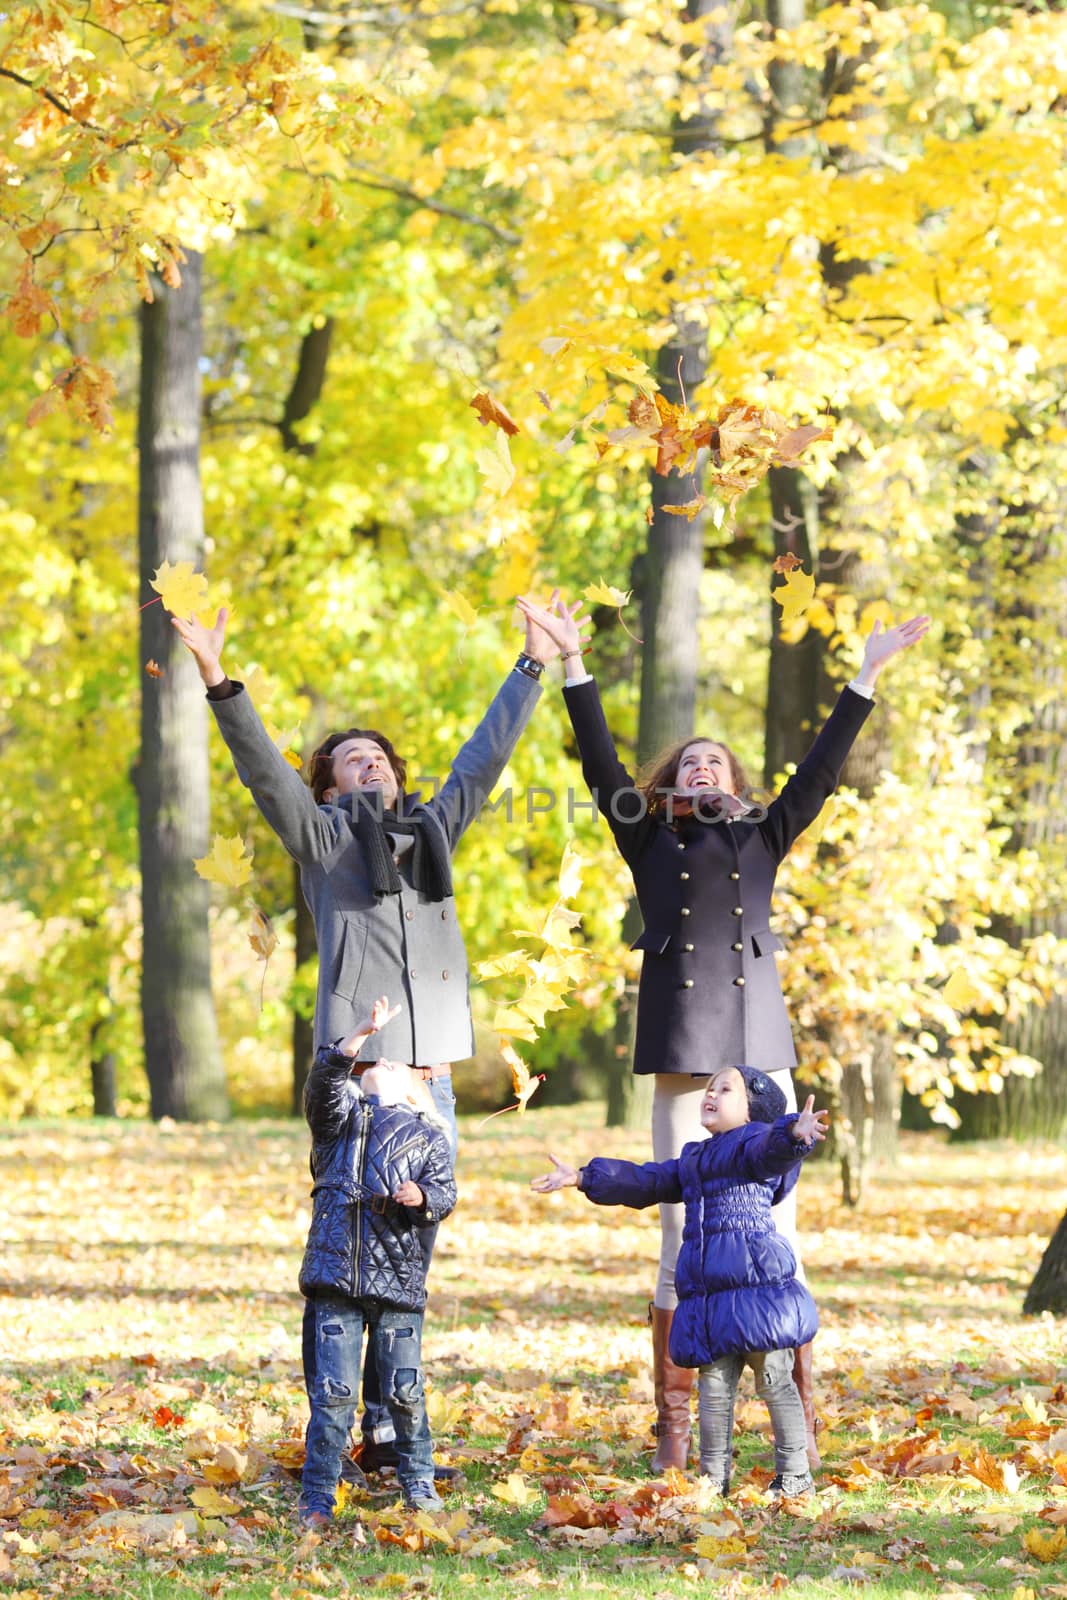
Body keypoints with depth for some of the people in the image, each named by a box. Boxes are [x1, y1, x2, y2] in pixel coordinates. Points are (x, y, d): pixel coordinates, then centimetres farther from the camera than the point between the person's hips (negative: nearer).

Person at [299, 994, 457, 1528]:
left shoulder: (427, 1136, 14)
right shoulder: (340, 1115, 12)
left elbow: (444, 1195, 7)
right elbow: (325, 1079, -7)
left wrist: (421, 1198, -16)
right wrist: (360, 1036, -20)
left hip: (397, 1280, 1)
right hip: (336, 1273, -1)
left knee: (405, 1390, 4)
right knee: (333, 1391, -4)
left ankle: (418, 1482, 23)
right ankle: (317, 1495, 4)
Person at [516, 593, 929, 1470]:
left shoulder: (762, 839, 18)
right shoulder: (649, 841, 15)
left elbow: (820, 770, 15)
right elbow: (601, 764, 8)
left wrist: (867, 677, 11)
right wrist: (572, 663, 2)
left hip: (763, 1054, 1)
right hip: (683, 1063, -1)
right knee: (684, 1249, -2)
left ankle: (800, 1423, 1)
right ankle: (674, 1426, 2)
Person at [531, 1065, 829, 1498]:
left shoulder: (755, 1142, 0)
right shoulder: (692, 1160, 26)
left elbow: (772, 1149, -23)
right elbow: (644, 1181, 35)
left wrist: (795, 1134, -47)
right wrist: (584, 1179, 37)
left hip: (757, 1281, -8)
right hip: (707, 1294, 8)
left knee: (774, 1380, -3)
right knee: (713, 1384, 7)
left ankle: (794, 1474, 2)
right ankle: (714, 1476, 12)